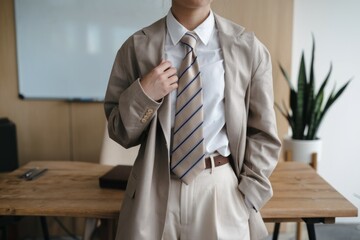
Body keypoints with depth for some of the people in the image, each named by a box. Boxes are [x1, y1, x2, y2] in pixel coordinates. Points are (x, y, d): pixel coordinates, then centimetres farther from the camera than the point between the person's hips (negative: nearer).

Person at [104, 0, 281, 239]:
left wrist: (248, 197, -5)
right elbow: (119, 131, 2)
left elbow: (263, 134, 2)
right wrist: (143, 94, -15)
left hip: (222, 188, 1)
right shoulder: (137, 47, -3)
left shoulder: (248, 48, -3)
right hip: (154, 189, 0)